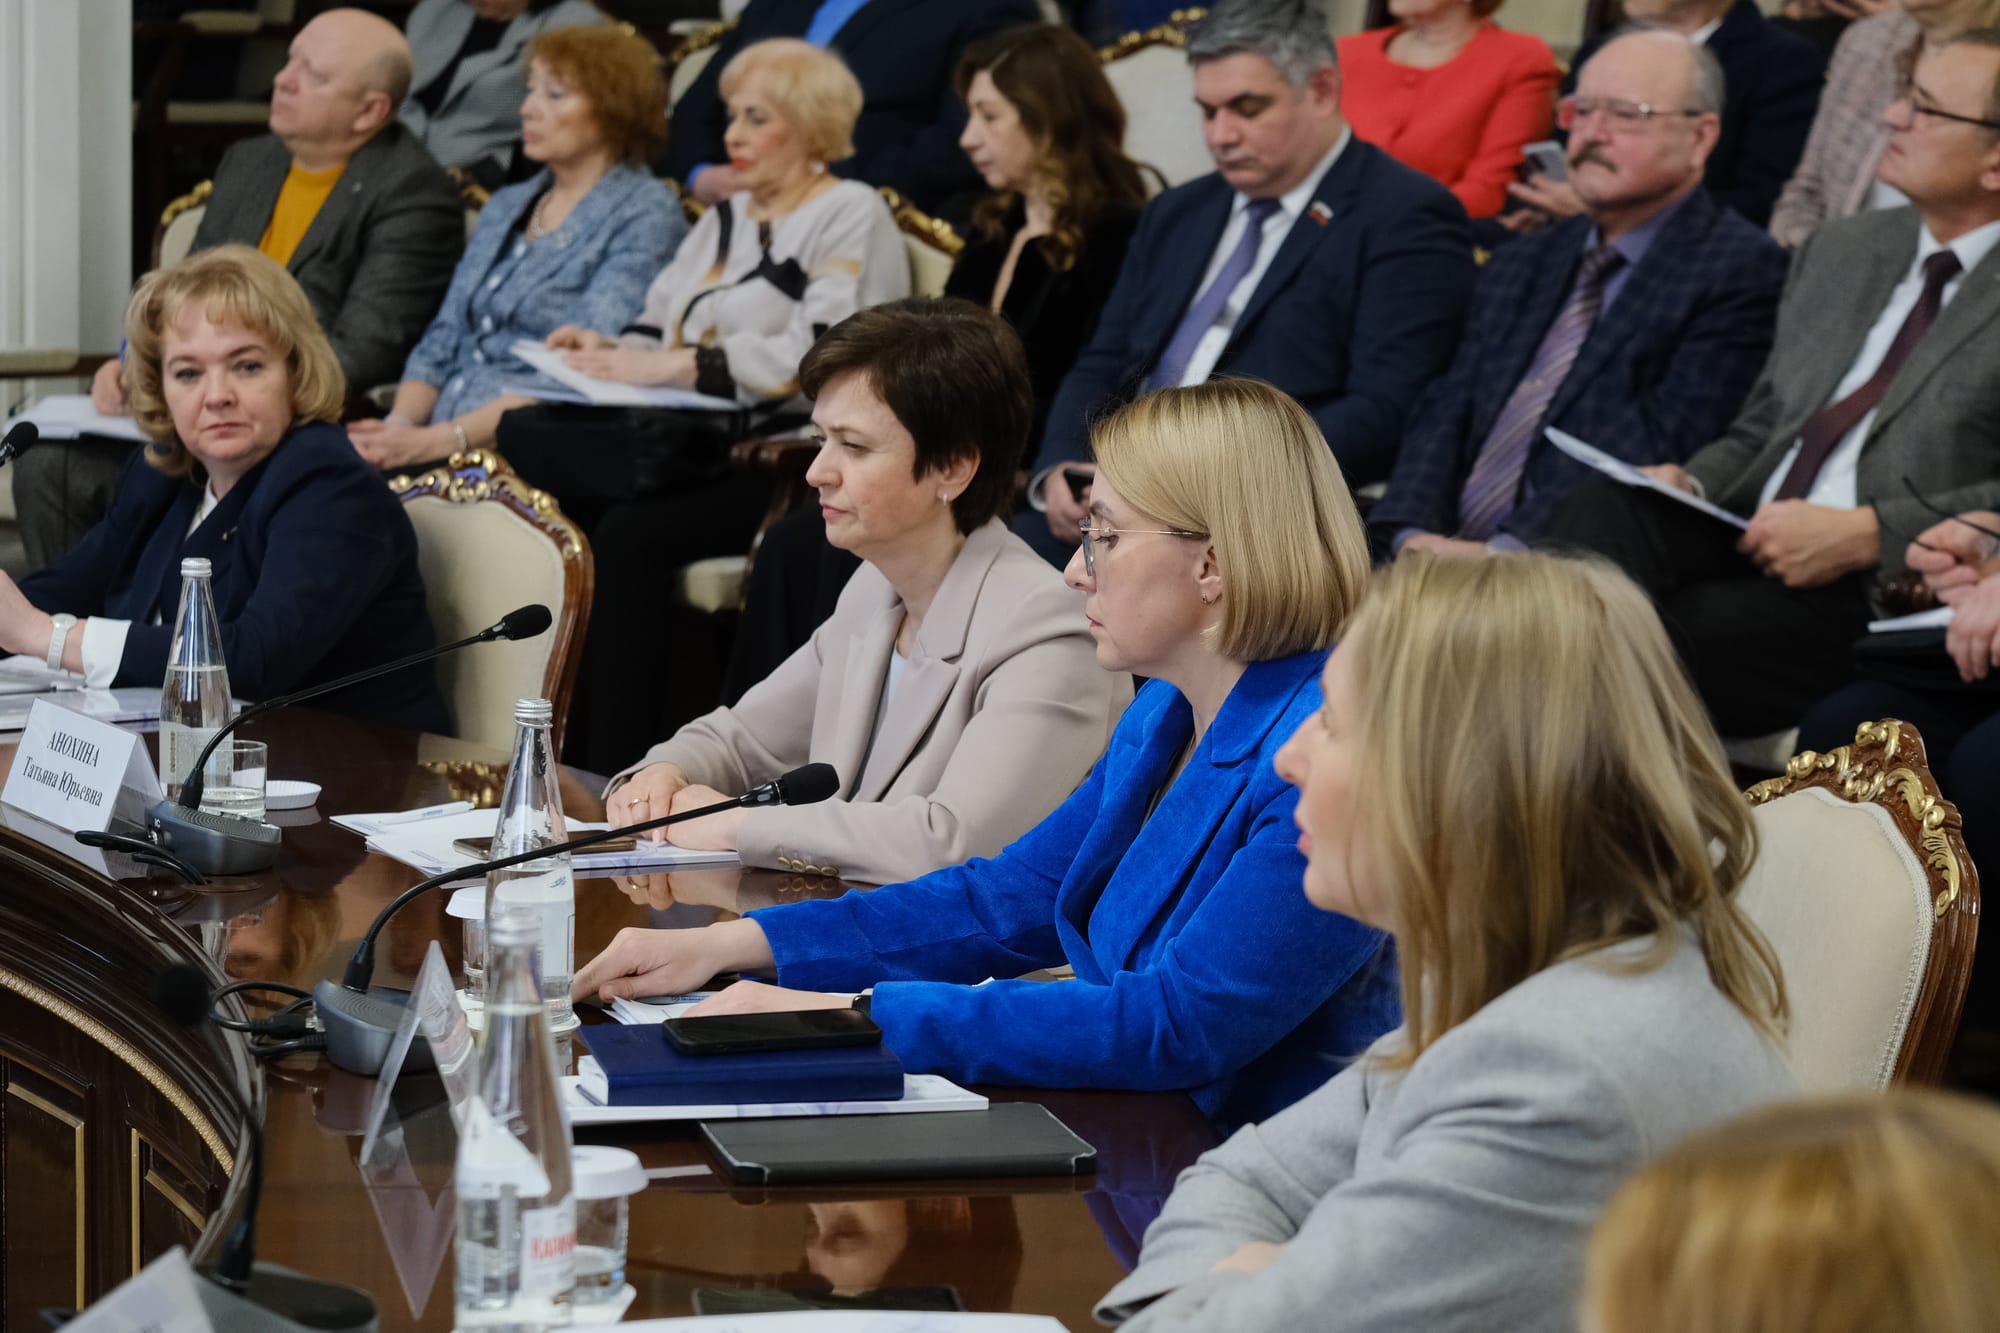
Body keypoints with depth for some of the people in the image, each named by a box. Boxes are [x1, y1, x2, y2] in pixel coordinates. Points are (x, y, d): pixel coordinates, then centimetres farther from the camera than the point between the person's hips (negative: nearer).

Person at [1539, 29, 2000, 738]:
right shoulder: (1840, 249, 22)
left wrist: (1864, 534, -18)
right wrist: (1692, 484, 6)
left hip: (1883, 592, -6)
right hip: (1755, 538, 7)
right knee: (1602, 507, -25)